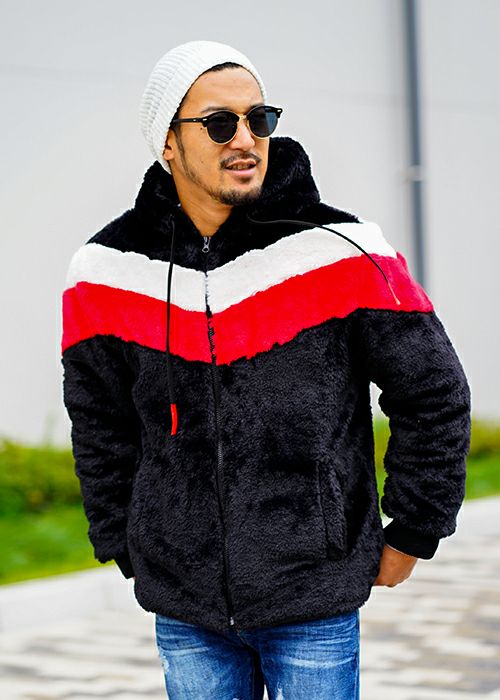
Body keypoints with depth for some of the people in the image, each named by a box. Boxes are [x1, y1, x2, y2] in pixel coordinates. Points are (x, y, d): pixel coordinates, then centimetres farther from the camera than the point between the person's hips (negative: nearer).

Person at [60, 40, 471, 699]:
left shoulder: (340, 251, -8)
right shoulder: (107, 271, -1)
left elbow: (434, 394, 0)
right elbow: (100, 428, 13)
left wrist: (411, 537, 4)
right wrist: (128, 549, 13)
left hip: (316, 604, -2)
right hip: (183, 608, 2)